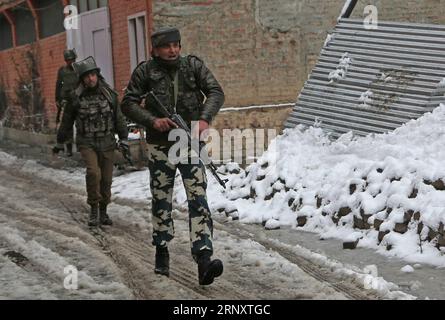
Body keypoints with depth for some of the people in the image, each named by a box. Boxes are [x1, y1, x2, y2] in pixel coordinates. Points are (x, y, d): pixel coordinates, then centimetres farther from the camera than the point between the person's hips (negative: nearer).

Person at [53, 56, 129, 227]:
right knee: (93, 172, -22)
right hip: (87, 143, -2)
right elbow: (67, 121, 7)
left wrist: (124, 139, 2)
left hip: (107, 143, 2)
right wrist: (60, 143, 13)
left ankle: (103, 212, 24)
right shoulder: (75, 98, -5)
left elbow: (119, 119, 7)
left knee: (106, 179, 5)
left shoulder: (109, 95, -1)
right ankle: (93, 209, -7)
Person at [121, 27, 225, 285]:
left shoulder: (194, 66, 1)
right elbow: (128, 103, 0)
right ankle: (162, 251, 27)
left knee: (198, 199, -10)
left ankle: (204, 258, -16)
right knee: (161, 201, 11)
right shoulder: (145, 71, -1)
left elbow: (216, 92, -3)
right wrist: (152, 120, -16)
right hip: (160, 146, 0)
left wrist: (205, 119, -20)